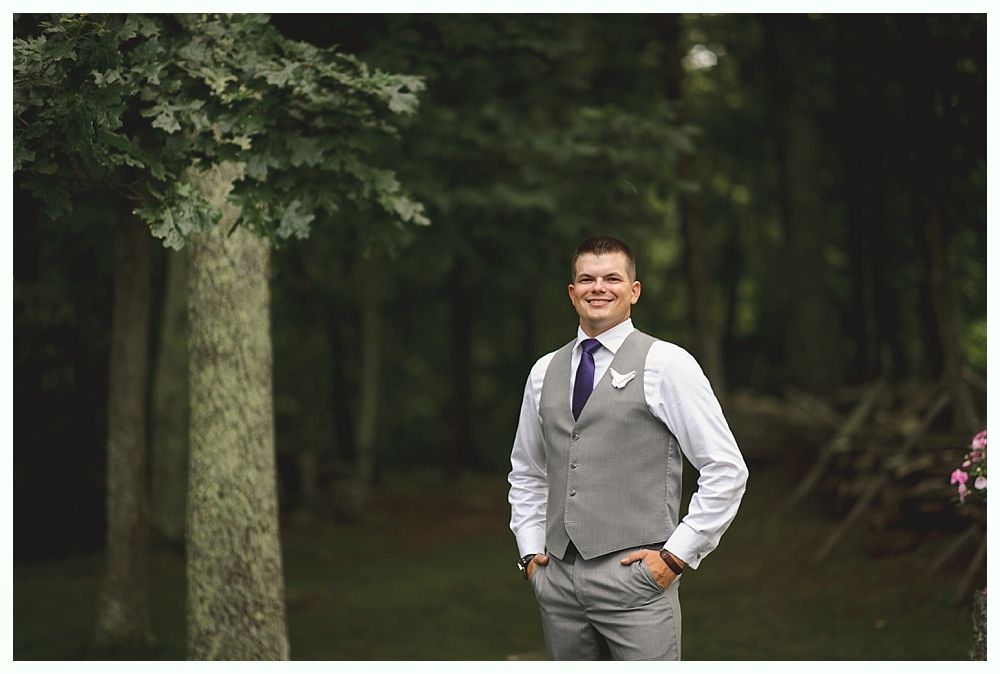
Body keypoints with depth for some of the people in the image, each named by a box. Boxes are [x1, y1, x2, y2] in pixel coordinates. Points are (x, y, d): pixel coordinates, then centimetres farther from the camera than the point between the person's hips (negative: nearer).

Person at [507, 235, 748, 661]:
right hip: (558, 577, 5)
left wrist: (676, 555, -8)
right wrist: (530, 551, 12)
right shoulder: (545, 372, 13)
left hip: (635, 577, -5)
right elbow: (526, 473, 24)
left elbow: (726, 470, -5)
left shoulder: (666, 364, -3)